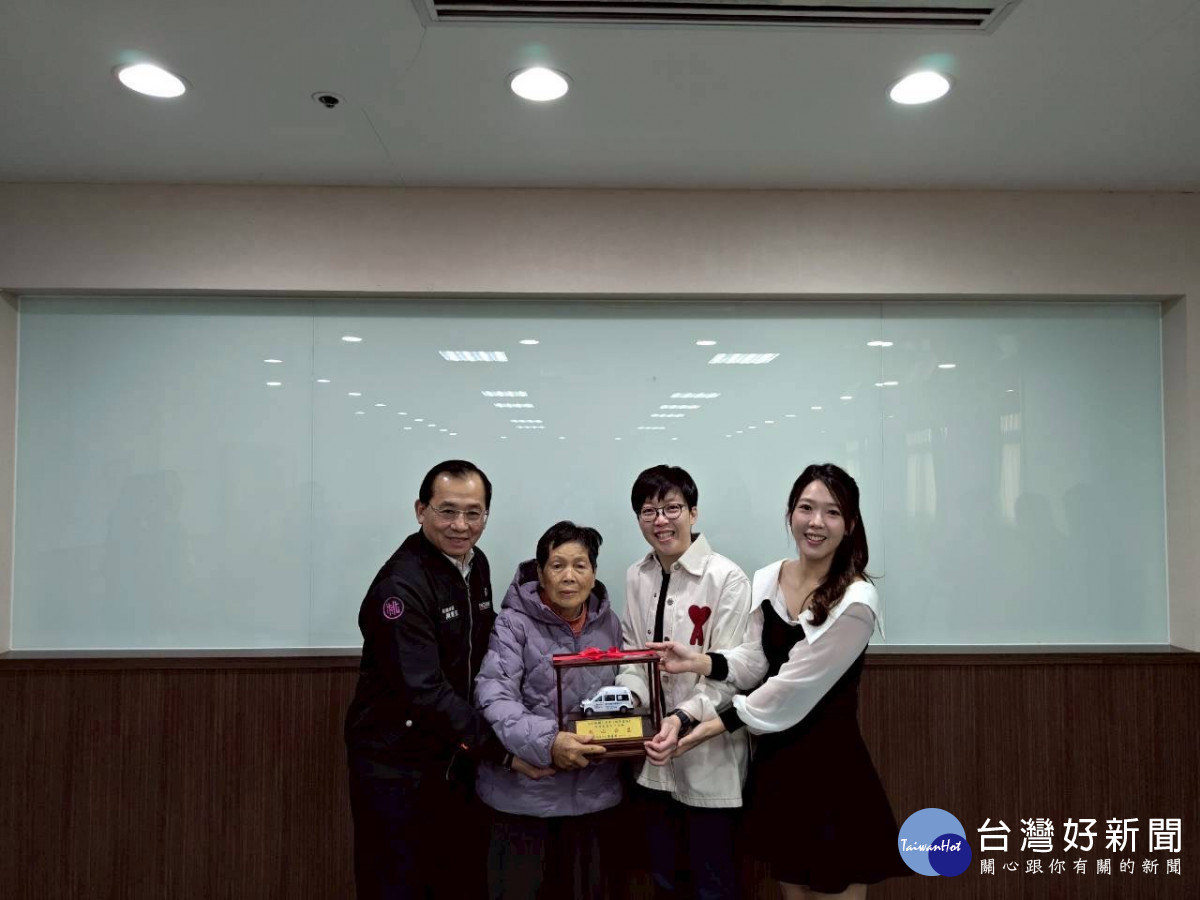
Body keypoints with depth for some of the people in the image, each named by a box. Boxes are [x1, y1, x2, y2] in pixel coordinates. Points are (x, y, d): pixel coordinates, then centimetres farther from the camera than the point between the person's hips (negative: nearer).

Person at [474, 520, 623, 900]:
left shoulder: (609, 623, 5)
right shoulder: (514, 623, -11)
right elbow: (494, 697, -21)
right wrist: (547, 743, -34)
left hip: (592, 789, 5)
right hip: (525, 789, -4)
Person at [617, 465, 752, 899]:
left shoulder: (727, 579, -15)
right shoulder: (636, 577, 3)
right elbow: (630, 652, 10)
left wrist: (682, 718, -31)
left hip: (708, 756, -5)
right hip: (652, 754, 6)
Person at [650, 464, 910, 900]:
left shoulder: (855, 600, -19)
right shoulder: (767, 579, 0)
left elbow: (795, 684, -18)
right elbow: (753, 662, 2)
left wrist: (721, 724, -12)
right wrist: (701, 661, -16)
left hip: (830, 766, -6)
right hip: (776, 762, 6)